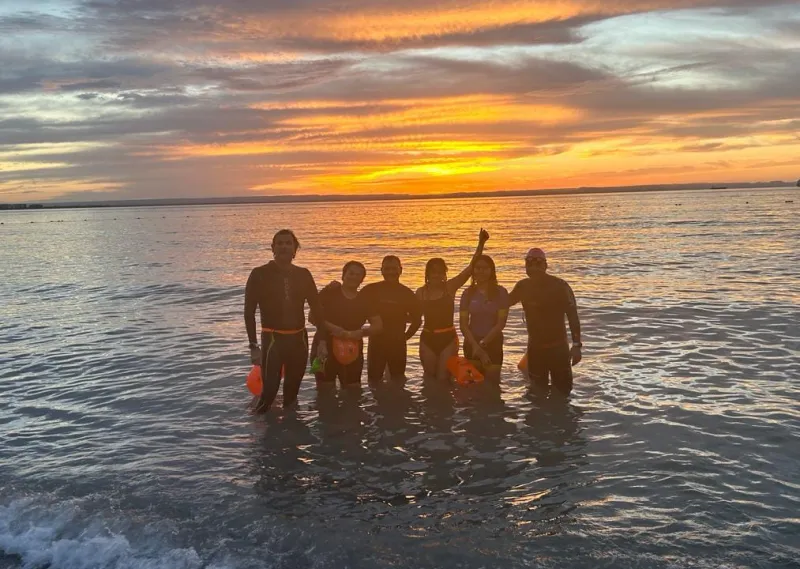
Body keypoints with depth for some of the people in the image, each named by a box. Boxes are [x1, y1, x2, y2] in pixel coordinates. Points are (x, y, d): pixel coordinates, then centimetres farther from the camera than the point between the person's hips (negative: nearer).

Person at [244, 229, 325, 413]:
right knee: (269, 389, -12)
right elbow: (249, 312, -6)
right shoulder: (259, 274, -5)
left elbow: (316, 307, 11)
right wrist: (253, 346, -12)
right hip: (272, 339, -4)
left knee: (293, 389, 14)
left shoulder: (303, 275, 6)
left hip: (299, 338, 4)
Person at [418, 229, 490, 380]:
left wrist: (481, 244, -23)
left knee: (444, 379, 0)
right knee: (429, 378, 12)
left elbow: (471, 266, -14)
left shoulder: (450, 287, -4)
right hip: (427, 338, 2)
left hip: (448, 338, -2)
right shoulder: (421, 292, 1)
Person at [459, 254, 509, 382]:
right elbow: (463, 323, -2)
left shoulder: (500, 292, -4)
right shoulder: (468, 293, 1)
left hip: (493, 344, -2)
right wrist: (475, 345, -13)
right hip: (472, 344, 2)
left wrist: (483, 344, -13)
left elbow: (501, 323, -9)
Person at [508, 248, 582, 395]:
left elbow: (572, 316, -16)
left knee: (562, 391, 0)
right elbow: (504, 303, 15)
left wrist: (576, 345, -21)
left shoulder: (560, 286, -15)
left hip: (558, 347, -4)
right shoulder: (523, 286, -1)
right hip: (535, 348, 4)